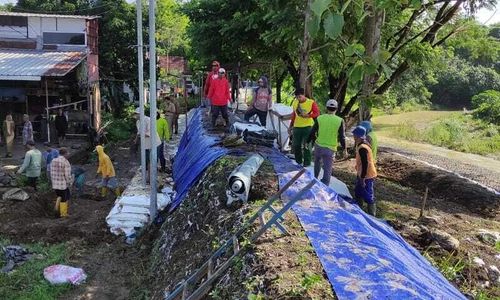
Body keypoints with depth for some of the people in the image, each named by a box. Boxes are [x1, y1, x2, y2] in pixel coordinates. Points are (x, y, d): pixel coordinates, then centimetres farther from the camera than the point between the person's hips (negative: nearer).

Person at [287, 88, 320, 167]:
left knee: (306, 145, -2)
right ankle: (298, 161, 25)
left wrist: (308, 115, -22)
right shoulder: (295, 102, 6)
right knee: (295, 145, 7)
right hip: (297, 127, 5)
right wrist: (291, 126, 17)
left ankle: (307, 163, 11)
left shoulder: (311, 103, -9)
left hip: (307, 127, -4)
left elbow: (317, 113, -7)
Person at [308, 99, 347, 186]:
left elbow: (312, 133, -1)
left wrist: (308, 142, 14)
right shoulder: (340, 121, -8)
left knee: (317, 164, 28)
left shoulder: (319, 118, -6)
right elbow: (342, 137, -6)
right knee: (327, 170, 5)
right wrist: (344, 150, 4)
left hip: (318, 146, 2)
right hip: (330, 149, -2)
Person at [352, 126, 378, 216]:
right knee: (358, 193, 22)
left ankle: (372, 215, 11)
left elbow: (365, 164, -26)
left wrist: (362, 178, -22)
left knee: (368, 196, 0)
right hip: (362, 175, 10)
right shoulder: (364, 144, 6)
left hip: (366, 176, -10)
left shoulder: (362, 148, -25)